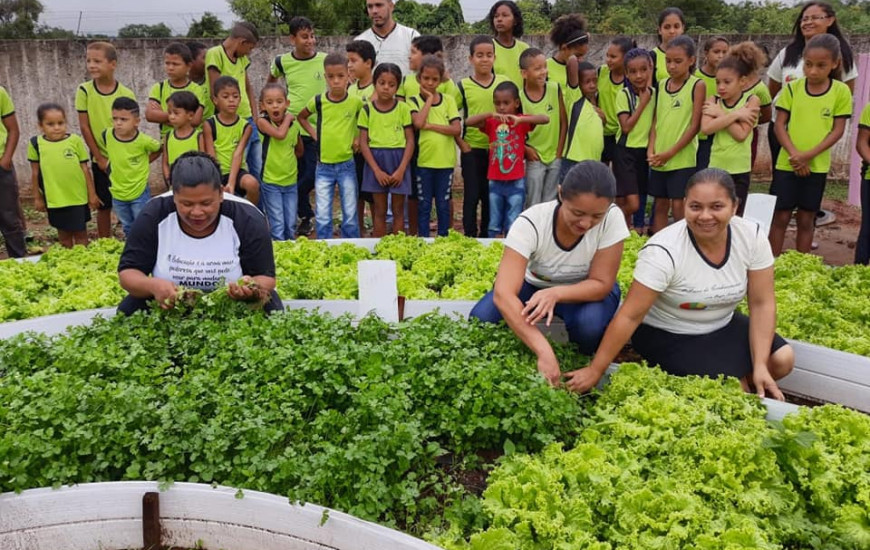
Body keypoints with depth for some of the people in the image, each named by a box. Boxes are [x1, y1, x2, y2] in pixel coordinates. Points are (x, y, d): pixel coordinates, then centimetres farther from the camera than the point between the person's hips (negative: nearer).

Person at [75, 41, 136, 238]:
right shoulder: (84, 90, -7)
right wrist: (99, 158, -5)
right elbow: (84, 127, -5)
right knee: (104, 206, 10)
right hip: (101, 159, 1)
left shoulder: (126, 94, -9)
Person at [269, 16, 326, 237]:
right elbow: (271, 81, 20)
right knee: (298, 175, 6)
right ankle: (306, 216, 21)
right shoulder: (283, 62, -1)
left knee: (312, 174, -1)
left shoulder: (326, 60, -4)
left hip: (318, 128, 0)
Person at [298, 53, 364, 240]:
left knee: (350, 216, 7)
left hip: (346, 165, 0)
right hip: (324, 166, 1)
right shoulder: (318, 101, -2)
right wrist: (314, 133, 4)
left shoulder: (356, 102, -6)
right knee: (322, 217, 1)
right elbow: (302, 116, 17)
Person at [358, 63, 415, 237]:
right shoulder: (367, 109, 1)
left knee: (398, 211, 6)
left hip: (399, 161, 0)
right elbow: (363, 142, -1)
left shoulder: (403, 108, 0)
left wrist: (401, 169, -10)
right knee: (379, 211, 7)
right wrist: (377, 170, -9)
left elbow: (410, 140, -1)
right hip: (376, 160, 0)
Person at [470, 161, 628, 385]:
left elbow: (601, 283, -23)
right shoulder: (530, 222, -33)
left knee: (590, 324, -34)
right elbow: (503, 294, -40)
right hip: (535, 285, 0)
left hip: (586, 290, 0)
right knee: (480, 320, -25)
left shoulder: (612, 218, -29)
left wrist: (556, 294, -44)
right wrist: (545, 352, -52)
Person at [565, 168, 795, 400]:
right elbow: (629, 316, -28)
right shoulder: (664, 251, -28)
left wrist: (759, 366, -19)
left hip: (721, 327, 5)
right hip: (667, 335, -5)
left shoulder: (752, 236, -15)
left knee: (782, 360, -12)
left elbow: (761, 303, -11)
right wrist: (595, 370, -29)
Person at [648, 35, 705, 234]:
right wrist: (651, 149, -5)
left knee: (678, 206, -3)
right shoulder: (662, 85, 8)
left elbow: (695, 125, -10)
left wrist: (670, 153, -14)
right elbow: (656, 120, 9)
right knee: (660, 204, 11)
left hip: (682, 158, -5)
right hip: (659, 158, 5)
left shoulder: (697, 86, -6)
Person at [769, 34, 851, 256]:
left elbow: (838, 130, -4)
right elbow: (779, 124, -3)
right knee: (781, 216, 4)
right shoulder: (792, 88, -2)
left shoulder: (841, 91, -4)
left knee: (806, 219, 9)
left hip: (817, 166, 0)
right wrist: (794, 154, -15)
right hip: (787, 163, 0)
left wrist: (809, 155, -15)